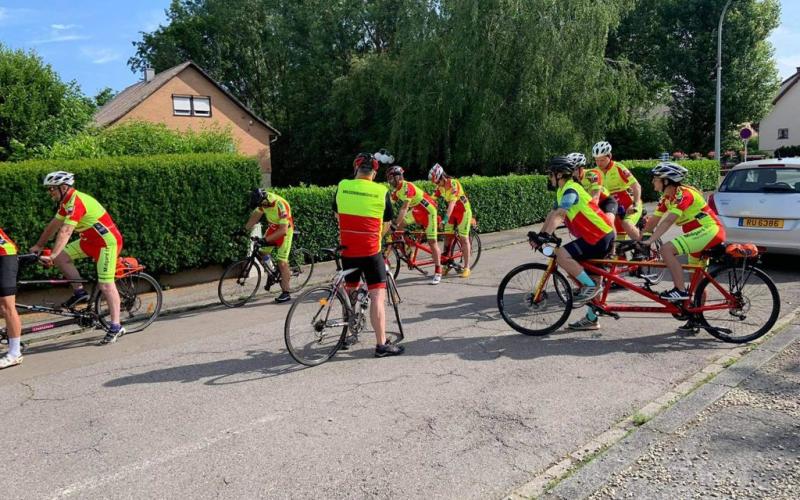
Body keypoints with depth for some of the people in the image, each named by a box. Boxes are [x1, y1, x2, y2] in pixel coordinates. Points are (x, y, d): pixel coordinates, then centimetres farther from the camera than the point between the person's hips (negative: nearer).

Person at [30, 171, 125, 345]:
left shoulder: (76, 202, -21)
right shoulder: (67, 201, 10)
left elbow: (65, 232, -29)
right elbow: (53, 225, 18)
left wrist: (51, 255, -32)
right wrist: (39, 246, 23)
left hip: (108, 241, -10)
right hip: (91, 240, 10)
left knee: (105, 285, -12)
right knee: (61, 257, 0)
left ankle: (116, 327, -8)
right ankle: (79, 292, 10)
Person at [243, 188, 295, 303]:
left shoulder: (280, 206, -34)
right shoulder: (263, 200, -12)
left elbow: (283, 230, -33)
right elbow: (255, 216, 1)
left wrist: (266, 240, -36)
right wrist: (245, 230, -7)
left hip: (284, 231, -7)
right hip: (273, 227, 7)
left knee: (281, 262, -10)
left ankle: (285, 293, -4)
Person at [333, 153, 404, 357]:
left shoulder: (342, 187, 2)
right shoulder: (382, 191, -4)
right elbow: (386, 225, 6)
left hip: (347, 250, 4)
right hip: (371, 251, -4)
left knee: (349, 291, 20)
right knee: (378, 295, -2)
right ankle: (381, 344, -4)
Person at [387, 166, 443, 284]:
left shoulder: (407, 187, -27)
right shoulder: (396, 189, 1)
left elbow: (404, 208, -33)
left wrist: (395, 224, -36)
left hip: (428, 210, -9)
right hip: (417, 210, 9)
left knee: (432, 242, -7)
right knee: (398, 225, -8)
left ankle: (438, 272, 0)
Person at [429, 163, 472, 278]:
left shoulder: (453, 183, -26)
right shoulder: (440, 186, -3)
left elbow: (452, 202, -33)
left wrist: (445, 218, -40)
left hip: (463, 211, -7)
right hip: (452, 212, 7)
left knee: (463, 239, -4)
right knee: (447, 236, 2)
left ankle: (466, 268, 2)